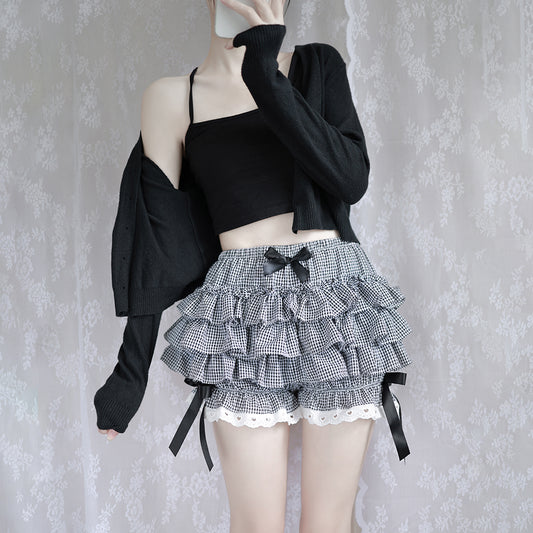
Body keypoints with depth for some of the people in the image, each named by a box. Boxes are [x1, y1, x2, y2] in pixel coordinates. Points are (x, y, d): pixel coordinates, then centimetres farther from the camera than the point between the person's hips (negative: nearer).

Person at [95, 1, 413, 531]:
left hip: (336, 294, 1)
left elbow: (352, 178, -4)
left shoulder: (317, 64, 11)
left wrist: (263, 71, -10)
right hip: (244, 310, -1)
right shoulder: (172, 97, 8)